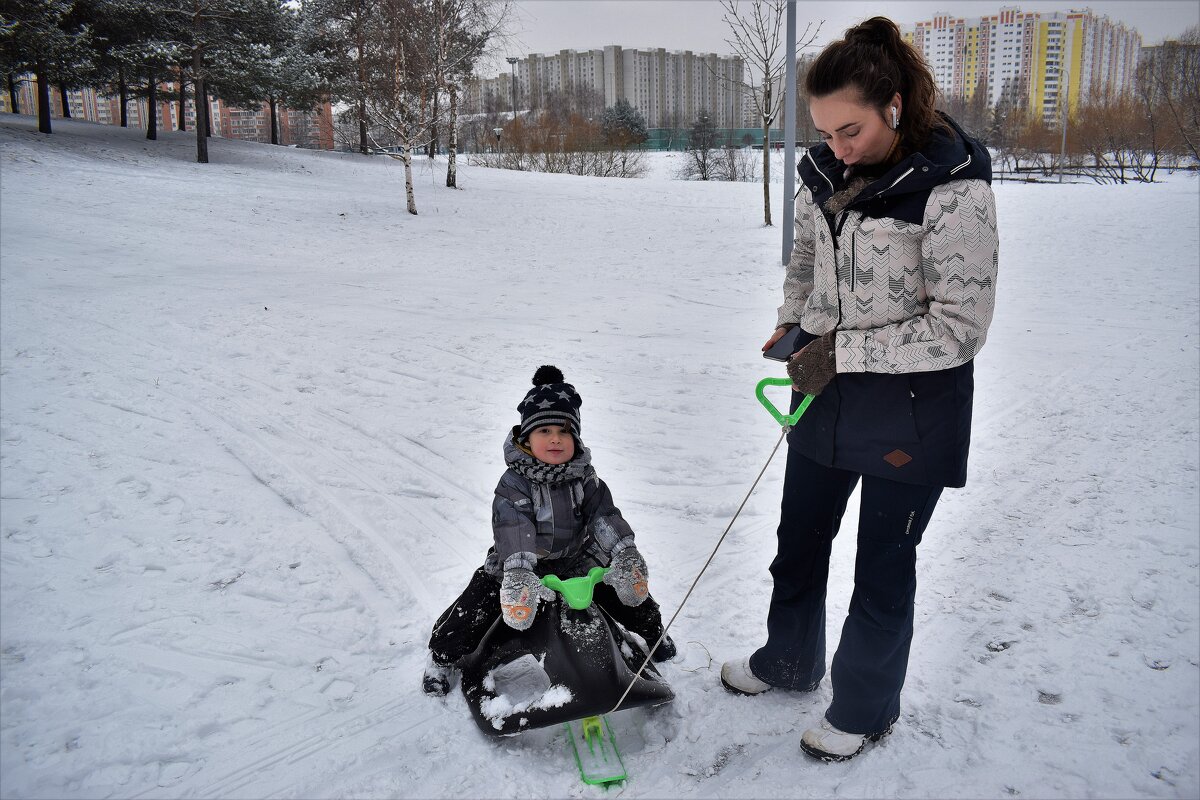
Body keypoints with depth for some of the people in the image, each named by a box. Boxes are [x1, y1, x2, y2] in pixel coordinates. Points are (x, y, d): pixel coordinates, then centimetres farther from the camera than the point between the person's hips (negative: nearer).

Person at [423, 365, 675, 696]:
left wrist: (625, 553, -29)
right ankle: (443, 657, 11)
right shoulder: (514, 482, -19)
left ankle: (653, 632, 30)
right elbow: (513, 529, -31)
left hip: (575, 561, 3)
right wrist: (519, 572, -46)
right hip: (519, 566, -3)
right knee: (476, 608, -16)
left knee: (629, 588, -2)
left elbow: (604, 516, -13)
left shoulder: (585, 478, -6)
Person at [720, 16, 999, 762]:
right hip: (827, 395, 7)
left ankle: (864, 709, 33)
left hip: (912, 410, -6)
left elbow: (961, 324, -21)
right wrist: (792, 324, 0)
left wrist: (845, 351, -23)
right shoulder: (827, 172, -1)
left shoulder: (952, 188, -21)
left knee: (883, 566, 10)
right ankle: (790, 660, 47)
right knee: (799, 540, 21)